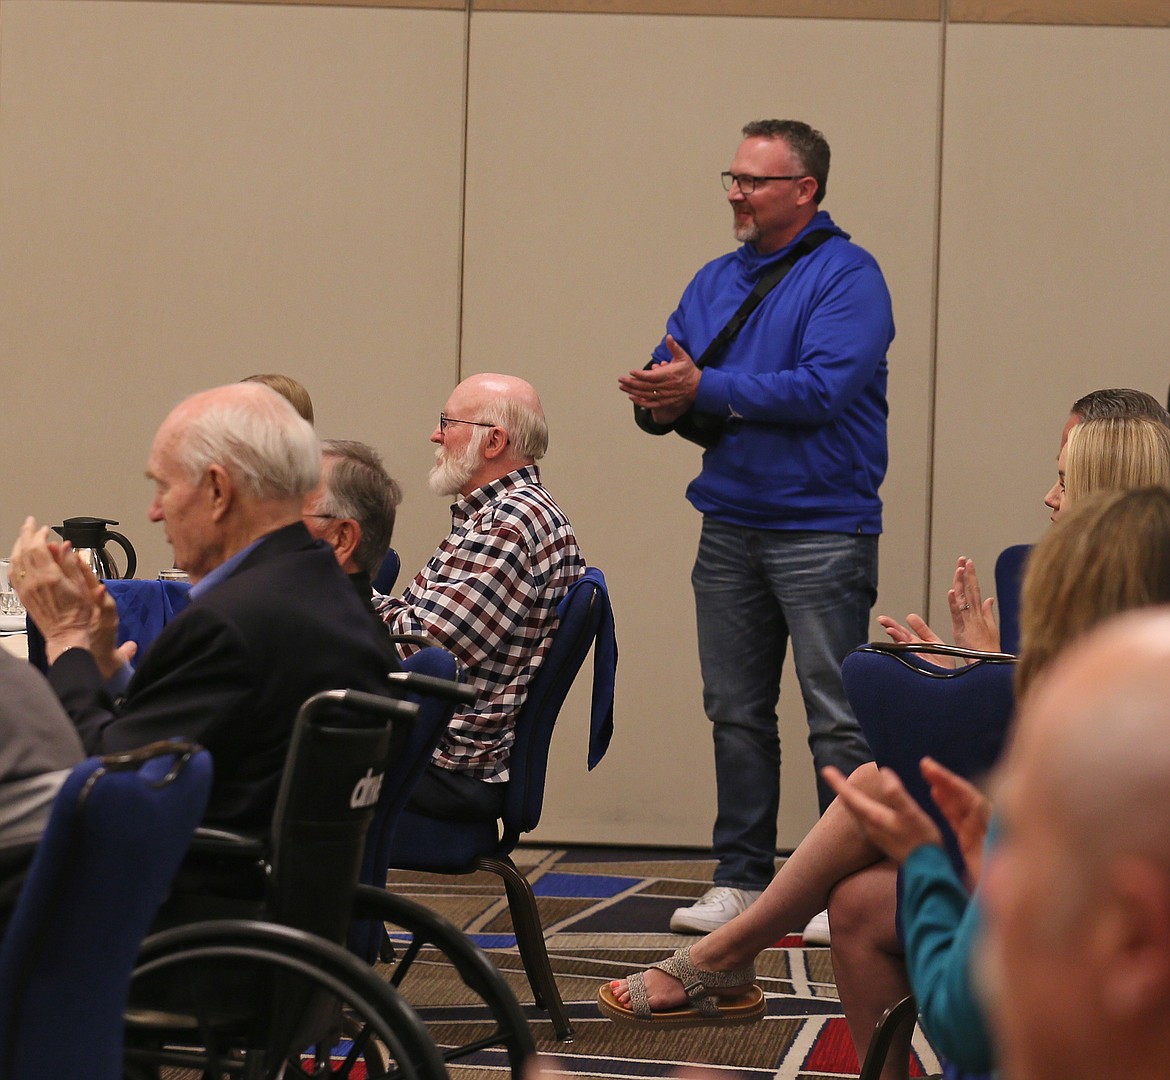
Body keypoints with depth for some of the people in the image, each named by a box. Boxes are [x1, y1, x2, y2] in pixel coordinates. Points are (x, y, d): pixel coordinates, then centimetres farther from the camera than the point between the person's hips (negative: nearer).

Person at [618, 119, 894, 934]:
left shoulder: (846, 276, -7)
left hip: (822, 527, -7)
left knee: (838, 720, -3)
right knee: (736, 713, 10)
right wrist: (662, 401, -13)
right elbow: (669, 380, 12)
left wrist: (702, 389, -17)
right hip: (731, 525, 7)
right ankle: (743, 878, 18)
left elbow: (822, 390, -20)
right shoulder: (716, 280, 14)